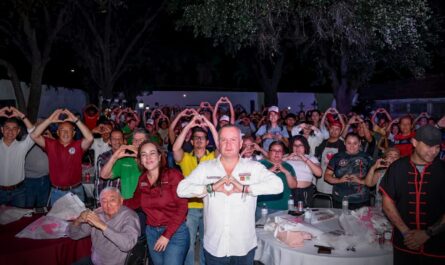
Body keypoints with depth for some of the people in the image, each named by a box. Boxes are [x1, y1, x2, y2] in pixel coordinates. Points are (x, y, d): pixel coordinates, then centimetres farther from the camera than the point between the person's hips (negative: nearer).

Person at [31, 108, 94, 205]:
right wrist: (50, 120, -17)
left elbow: (90, 138, -23)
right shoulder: (51, 144, 1)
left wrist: (75, 120, -24)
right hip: (56, 192, 2)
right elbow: (34, 135, -10)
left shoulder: (78, 145, -5)